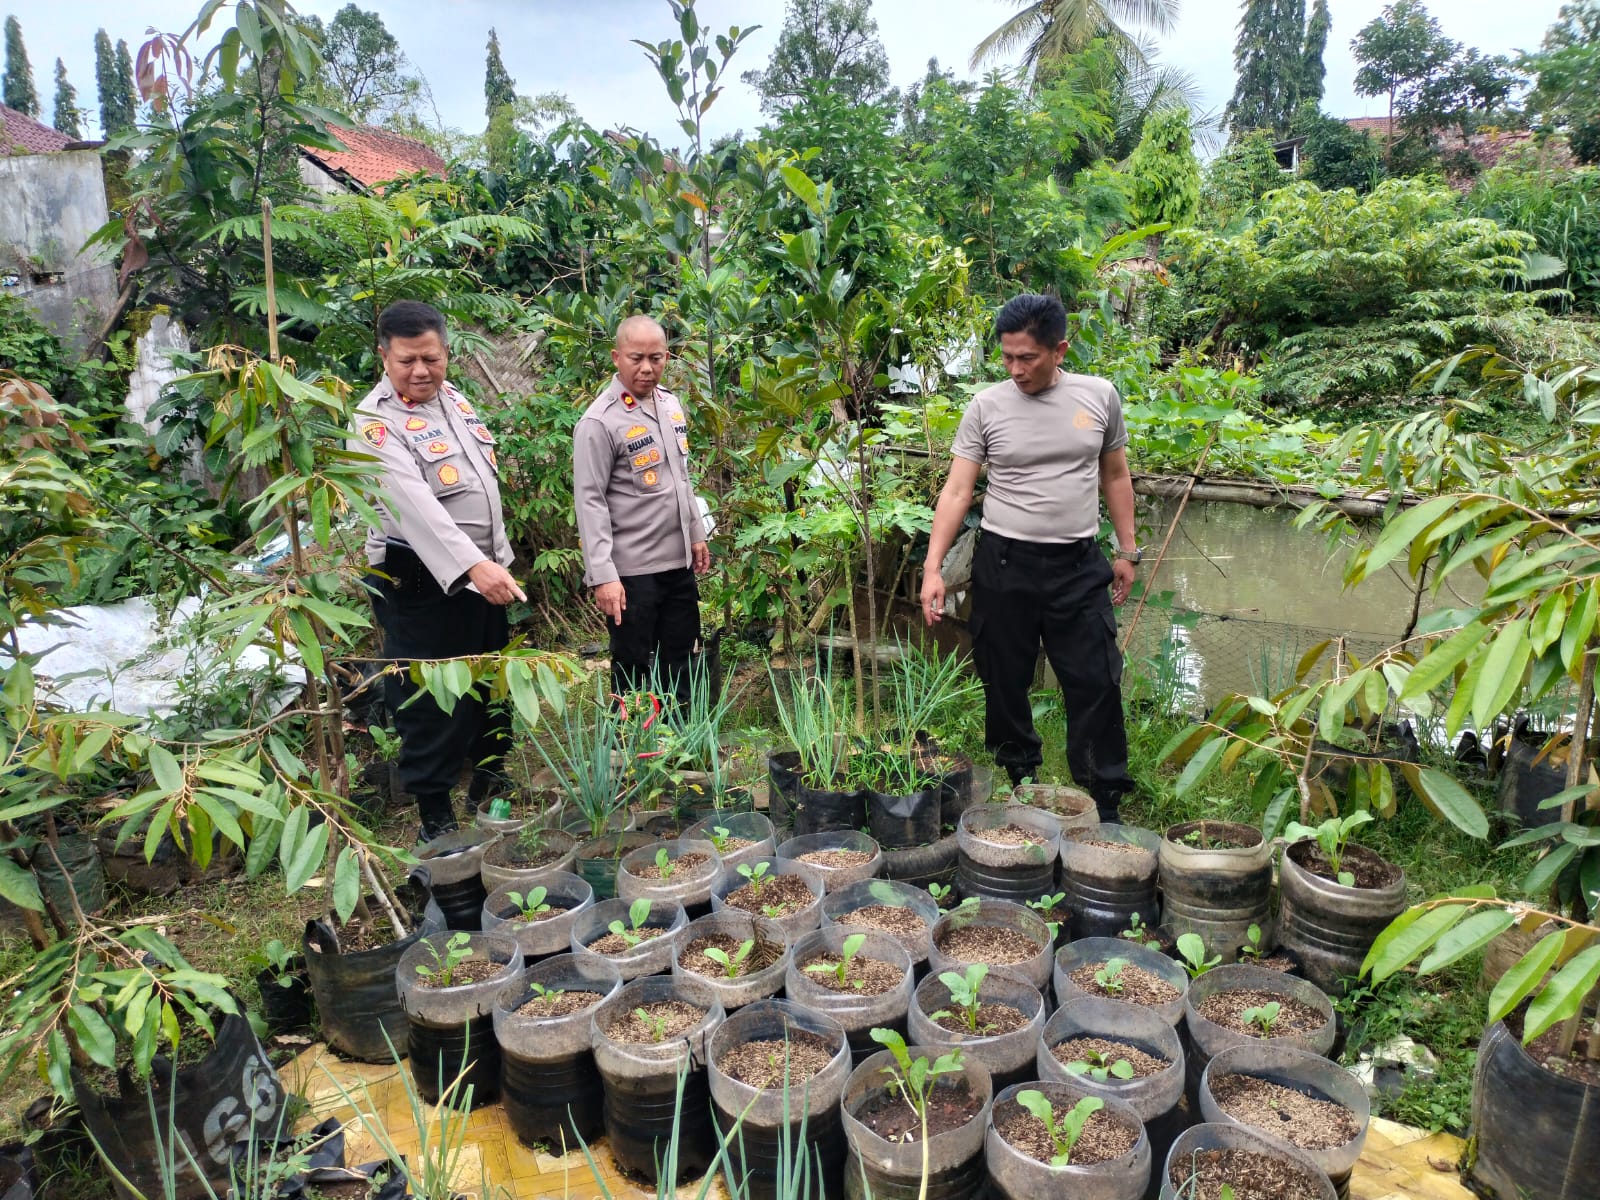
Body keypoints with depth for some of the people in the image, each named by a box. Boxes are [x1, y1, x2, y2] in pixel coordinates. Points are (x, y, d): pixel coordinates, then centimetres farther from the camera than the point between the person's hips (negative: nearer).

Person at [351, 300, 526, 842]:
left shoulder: (453, 398, 8)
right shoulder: (376, 423, -17)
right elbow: (416, 505, -32)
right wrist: (472, 565, -43)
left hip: (485, 573, 8)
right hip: (422, 585, -8)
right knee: (433, 703, 1)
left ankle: (489, 778, 39)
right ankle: (435, 813, 16)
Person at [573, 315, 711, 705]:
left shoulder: (671, 404, 8)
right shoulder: (600, 421, -14)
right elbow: (590, 502, -16)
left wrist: (696, 534, 19)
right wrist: (603, 574, -21)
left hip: (679, 562, 7)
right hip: (631, 570, -7)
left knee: (680, 662, 16)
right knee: (634, 669, 5)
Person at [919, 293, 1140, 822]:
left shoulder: (1099, 396, 2)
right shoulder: (986, 406, -3)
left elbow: (1115, 477, 13)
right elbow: (956, 491, -5)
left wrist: (1127, 550, 11)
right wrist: (933, 567, -13)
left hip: (1078, 565, 1)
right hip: (1004, 564, 0)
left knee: (1096, 683, 1)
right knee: (1005, 683, 9)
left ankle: (1104, 803, 15)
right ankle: (1016, 783, 29)